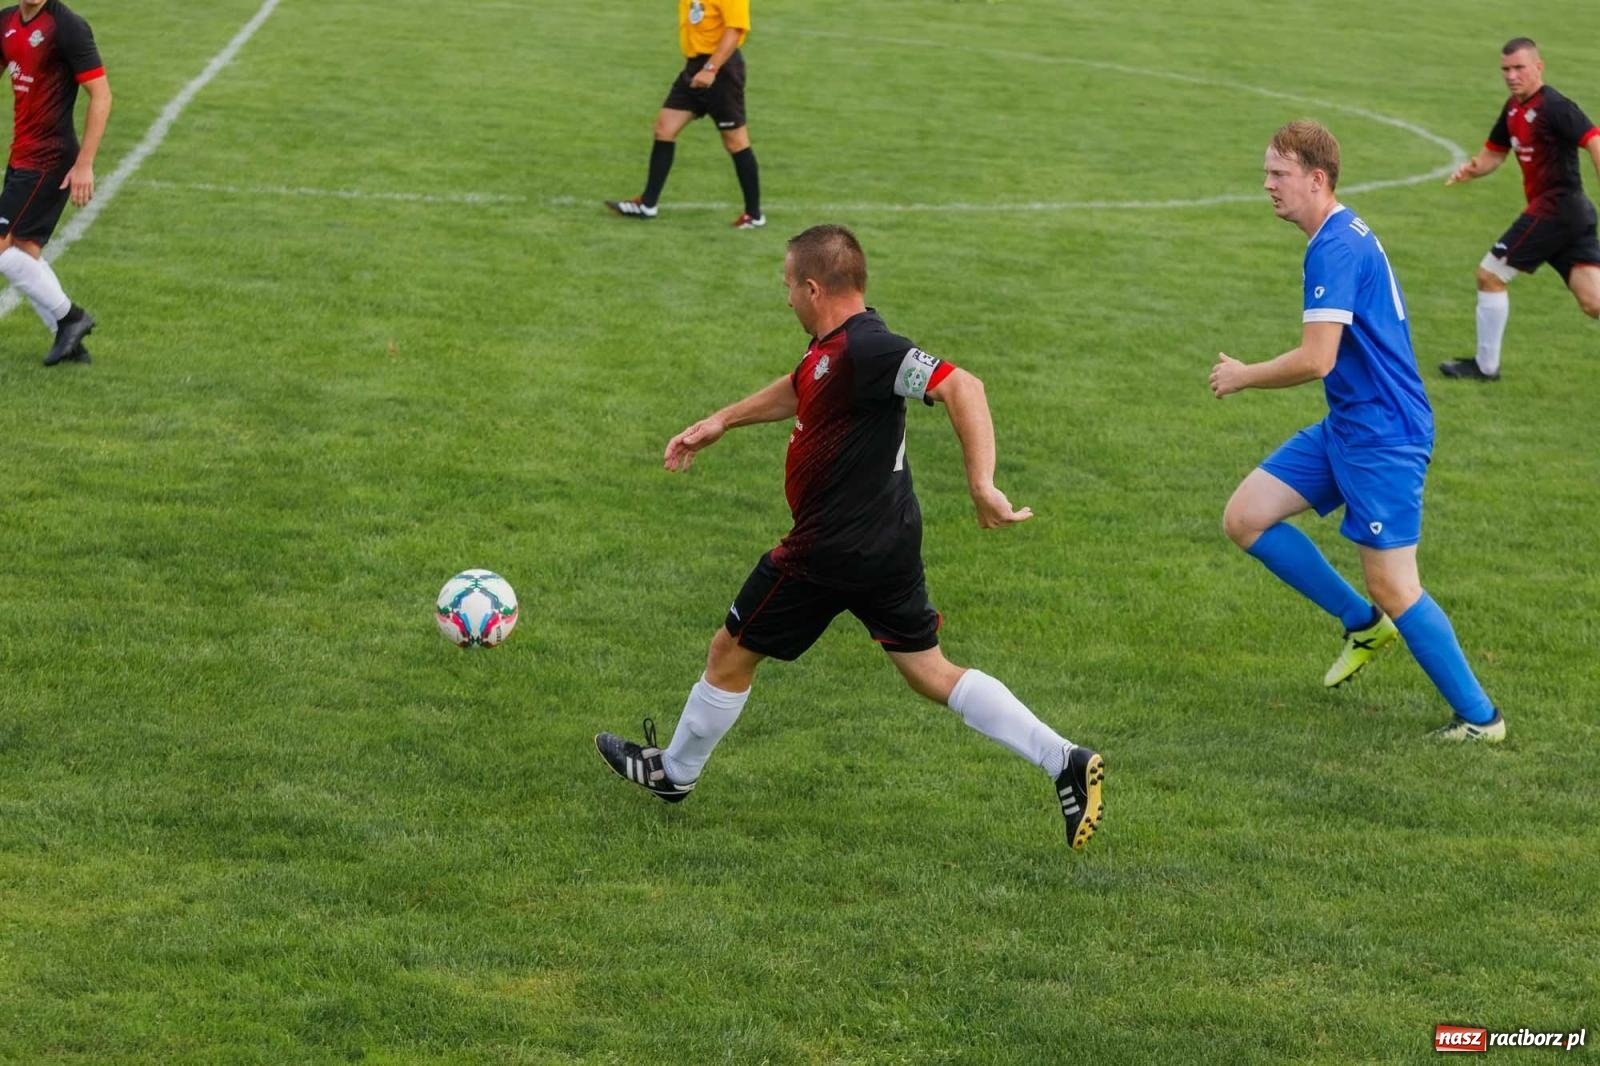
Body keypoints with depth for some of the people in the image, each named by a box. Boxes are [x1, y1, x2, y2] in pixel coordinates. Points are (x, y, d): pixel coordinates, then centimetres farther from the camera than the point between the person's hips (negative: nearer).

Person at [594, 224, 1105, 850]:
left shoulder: (863, 348, -25)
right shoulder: (832, 347, 6)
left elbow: (962, 387, -34)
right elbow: (801, 390, 28)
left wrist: (982, 485, -40)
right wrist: (721, 422, 33)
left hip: (833, 551, -9)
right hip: (891, 541, 9)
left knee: (730, 654, 12)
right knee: (930, 673, 13)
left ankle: (673, 772, 33)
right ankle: (1065, 763, 3)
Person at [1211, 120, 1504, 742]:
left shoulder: (1335, 248, -20)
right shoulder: (1344, 236, 13)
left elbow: (1315, 360, -26)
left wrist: (1242, 377, -10)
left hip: (1382, 437, -10)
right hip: (1345, 428, 10)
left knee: (1393, 588, -6)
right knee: (1245, 518, 5)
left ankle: (1479, 718, 5)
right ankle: (1363, 624, 16)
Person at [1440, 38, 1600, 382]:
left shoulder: (1553, 107, -14)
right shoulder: (1514, 109, 15)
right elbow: (1495, 153, 25)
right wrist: (1472, 168, 2)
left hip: (1555, 209, -9)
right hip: (1572, 213, 9)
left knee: (1490, 274, 2)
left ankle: (1485, 366, 15)